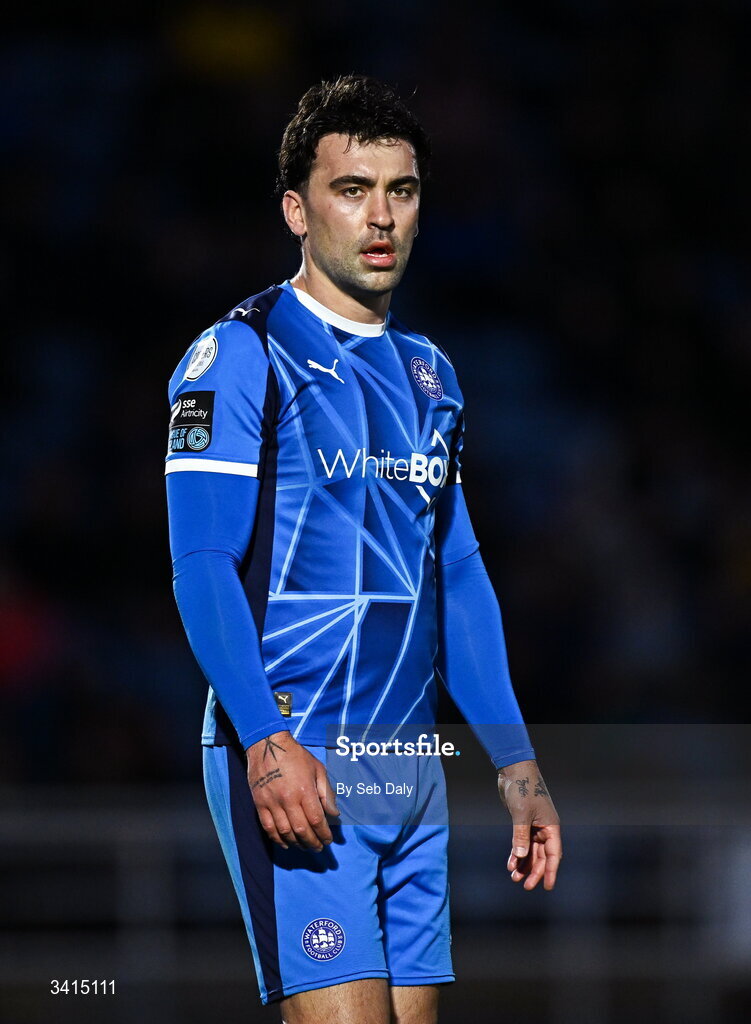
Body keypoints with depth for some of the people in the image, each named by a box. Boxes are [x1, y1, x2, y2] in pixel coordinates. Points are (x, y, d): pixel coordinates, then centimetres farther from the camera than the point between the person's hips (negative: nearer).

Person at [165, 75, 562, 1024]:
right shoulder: (242, 355, -4)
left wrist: (514, 762, 15)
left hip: (411, 765, 7)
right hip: (293, 765, -7)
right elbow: (203, 566, -12)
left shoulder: (428, 373, 18)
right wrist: (264, 740, -24)